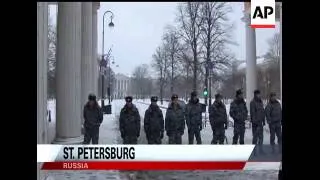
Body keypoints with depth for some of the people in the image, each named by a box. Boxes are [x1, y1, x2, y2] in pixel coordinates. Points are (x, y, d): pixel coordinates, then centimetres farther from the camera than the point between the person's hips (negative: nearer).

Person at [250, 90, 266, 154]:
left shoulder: (261, 102, 14)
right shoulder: (253, 102, -11)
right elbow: (252, 113, -15)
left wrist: (264, 121, 16)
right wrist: (254, 121, -19)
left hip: (260, 122, 8)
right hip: (255, 122, -8)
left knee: (261, 136, 11)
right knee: (255, 136, -4)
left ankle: (261, 150, 19)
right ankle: (254, 151, 4)